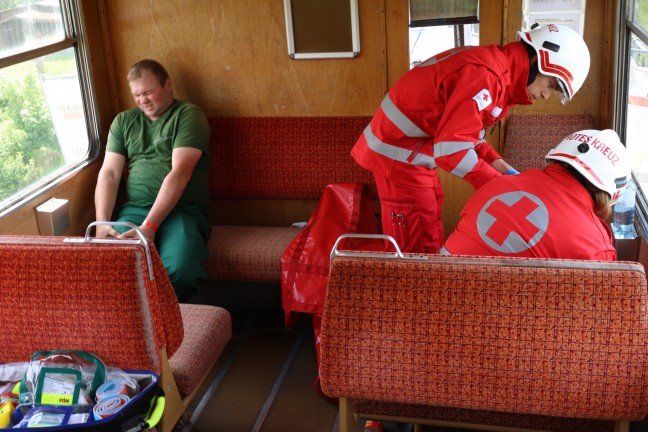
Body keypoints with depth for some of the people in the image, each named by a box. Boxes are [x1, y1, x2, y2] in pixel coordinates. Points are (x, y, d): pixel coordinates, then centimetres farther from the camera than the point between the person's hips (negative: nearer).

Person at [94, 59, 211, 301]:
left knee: (179, 270, -33)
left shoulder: (188, 116, 2)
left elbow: (180, 172, -11)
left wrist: (149, 226, -21)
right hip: (135, 209, 4)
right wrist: (102, 223, -6)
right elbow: (109, 174, 12)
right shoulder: (123, 121, 19)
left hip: (181, 209, -3)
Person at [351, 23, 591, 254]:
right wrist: (501, 183, -18)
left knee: (428, 242, 15)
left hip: (413, 154, 10)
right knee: (418, 251, -6)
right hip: (400, 154, -10)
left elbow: (462, 132, 11)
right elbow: (450, 149, -29)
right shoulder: (486, 73, -23)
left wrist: (500, 166, 0)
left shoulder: (499, 70, 8)